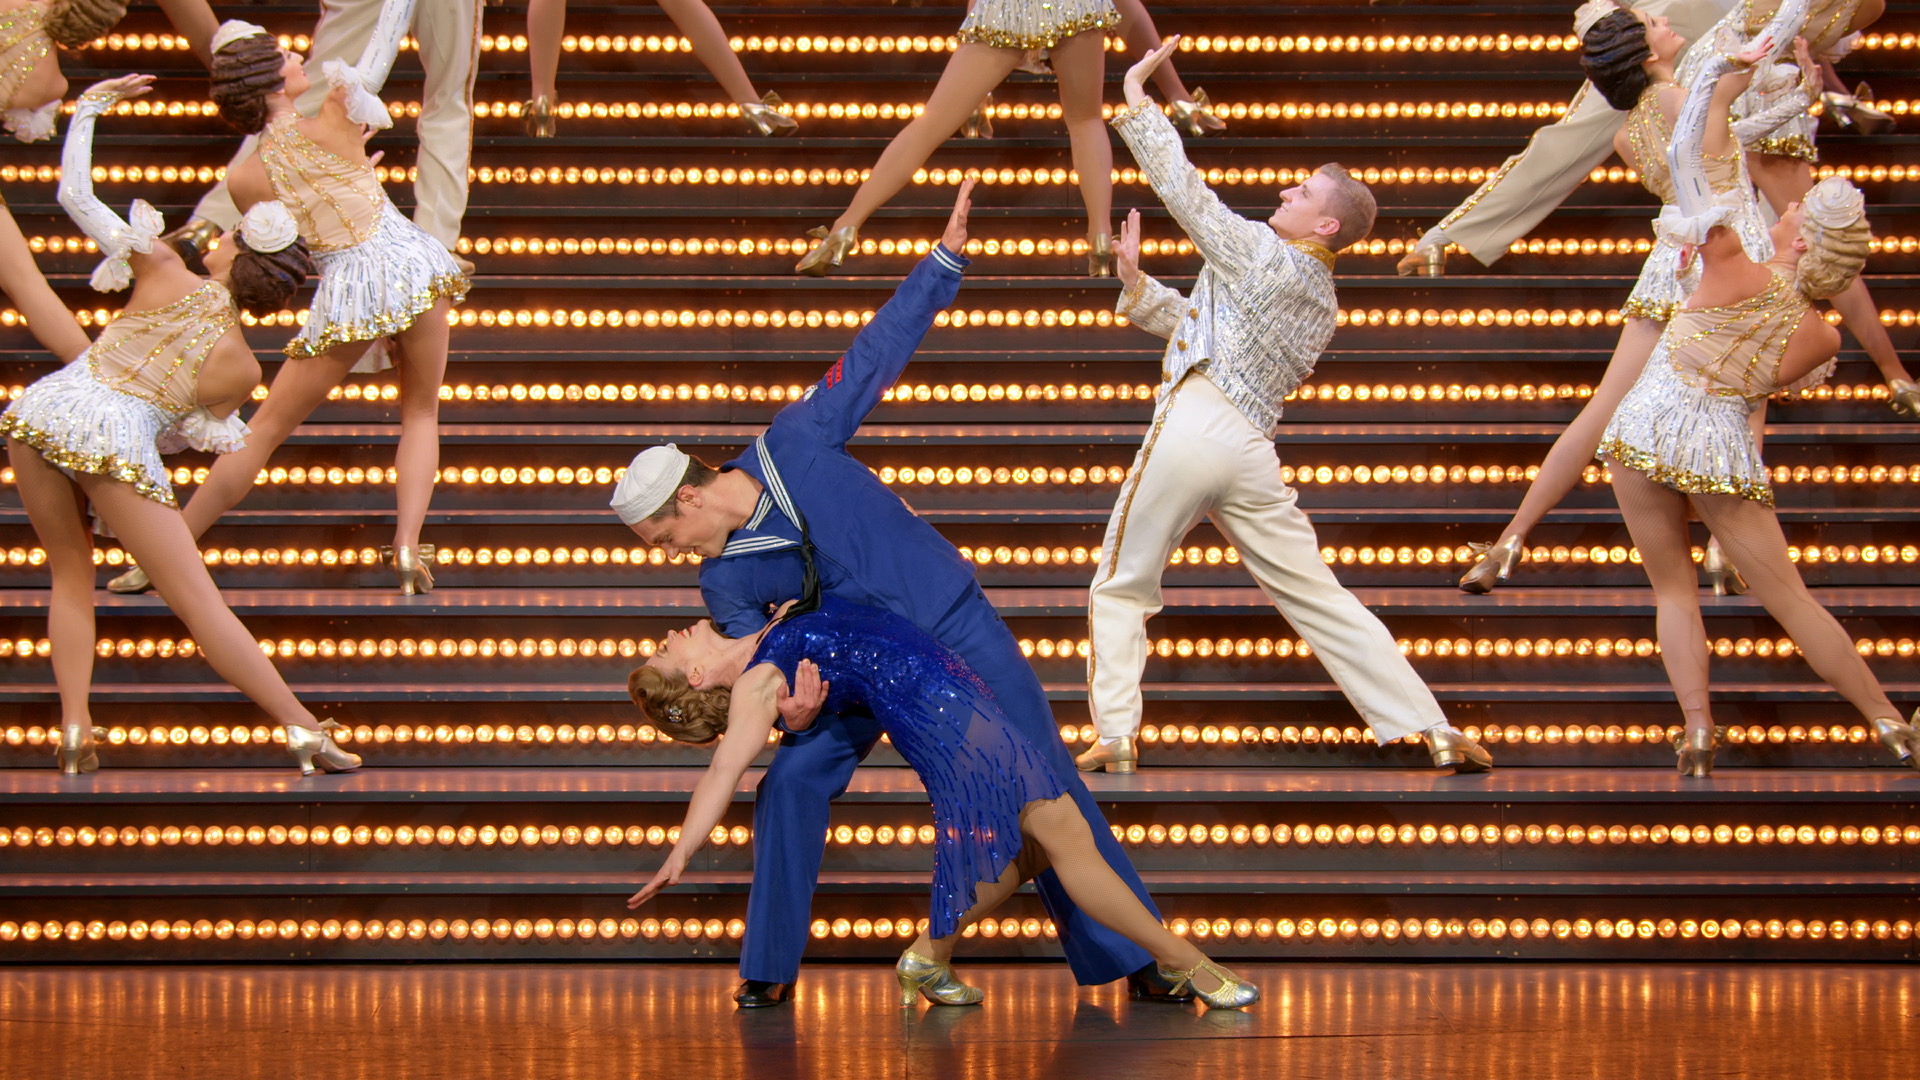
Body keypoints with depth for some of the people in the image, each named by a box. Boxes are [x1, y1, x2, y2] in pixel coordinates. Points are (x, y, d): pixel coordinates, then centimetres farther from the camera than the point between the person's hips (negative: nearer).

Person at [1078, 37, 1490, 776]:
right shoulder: (1321, 303, 22)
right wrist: (1136, 282, 20)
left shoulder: (1263, 255, 0)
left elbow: (1184, 189, 2)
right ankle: (1436, 733, 2)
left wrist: (1136, 100, 10)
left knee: (1120, 591, 8)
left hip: (1191, 430, -7)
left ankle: (1116, 738, 1)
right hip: (1250, 454, 7)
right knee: (1320, 599, 8)